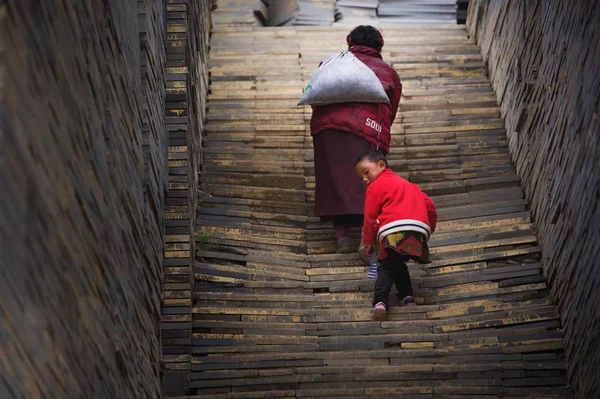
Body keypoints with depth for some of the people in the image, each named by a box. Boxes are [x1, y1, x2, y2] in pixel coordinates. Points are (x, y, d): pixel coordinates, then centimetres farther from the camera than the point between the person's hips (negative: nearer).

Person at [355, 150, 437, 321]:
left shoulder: (376, 185, 12)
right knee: (398, 264, 25)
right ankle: (407, 296, 11)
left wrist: (369, 242, 16)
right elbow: (430, 206, 27)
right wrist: (429, 229, 38)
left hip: (395, 231, -6)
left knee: (387, 267, -4)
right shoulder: (407, 184, 34)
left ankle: (380, 302, -25)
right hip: (420, 231, 6)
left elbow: (370, 216, 7)